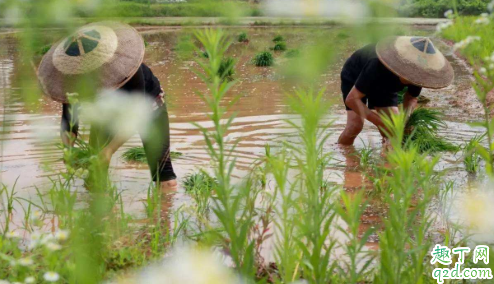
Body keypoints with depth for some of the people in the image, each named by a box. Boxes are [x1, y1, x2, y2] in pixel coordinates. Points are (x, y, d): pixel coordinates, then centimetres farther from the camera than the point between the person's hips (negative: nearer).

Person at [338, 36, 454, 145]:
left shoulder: (417, 74, -28)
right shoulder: (378, 66, -44)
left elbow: (411, 98, -8)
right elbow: (351, 99, -41)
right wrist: (380, 122, -47)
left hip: (384, 82, 5)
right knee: (355, 125, -18)